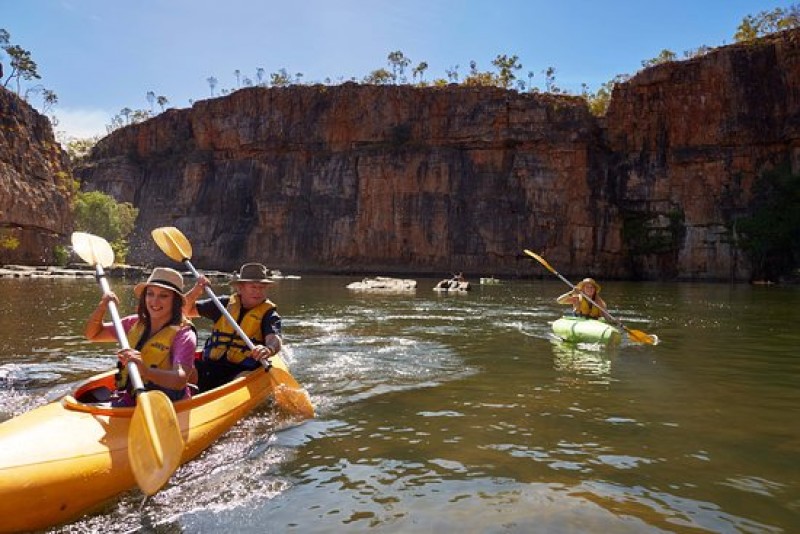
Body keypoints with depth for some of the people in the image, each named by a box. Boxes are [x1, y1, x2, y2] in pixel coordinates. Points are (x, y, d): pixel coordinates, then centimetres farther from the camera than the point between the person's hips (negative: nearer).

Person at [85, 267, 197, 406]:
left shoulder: (183, 334, -11)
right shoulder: (135, 323, 10)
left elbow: (180, 380, -26)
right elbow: (93, 334, 19)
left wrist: (145, 371, -43)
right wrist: (101, 308, 1)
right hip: (126, 403, 5)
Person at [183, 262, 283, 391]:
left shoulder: (269, 313, 2)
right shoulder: (226, 303, 14)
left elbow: (274, 339, -19)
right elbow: (187, 310, 22)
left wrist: (268, 349, -44)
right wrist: (196, 290, 1)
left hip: (243, 370, -4)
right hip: (210, 365, 4)